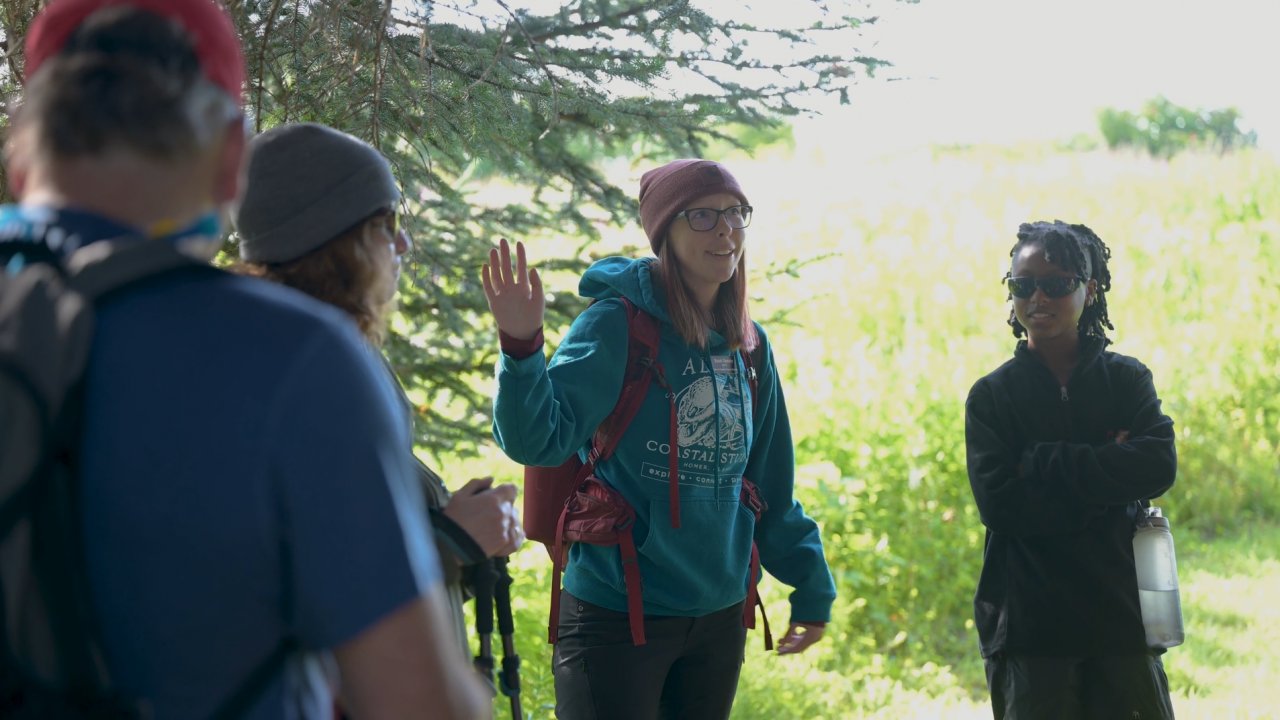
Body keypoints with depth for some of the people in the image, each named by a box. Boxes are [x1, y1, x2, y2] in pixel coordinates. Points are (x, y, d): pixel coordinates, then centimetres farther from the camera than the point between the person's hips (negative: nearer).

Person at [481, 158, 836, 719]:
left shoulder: (749, 346, 8)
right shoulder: (616, 323, -10)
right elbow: (537, 438, -21)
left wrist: (812, 588, 17)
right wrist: (522, 346, -37)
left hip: (719, 618, 6)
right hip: (617, 616, -6)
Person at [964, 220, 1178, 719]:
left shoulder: (1126, 379, 8)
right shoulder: (992, 395, 5)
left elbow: (1159, 466, -10)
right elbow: (999, 503, -8)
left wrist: (1043, 465, -11)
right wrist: (1109, 474, -10)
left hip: (1121, 616, 1)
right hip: (1030, 626, -1)